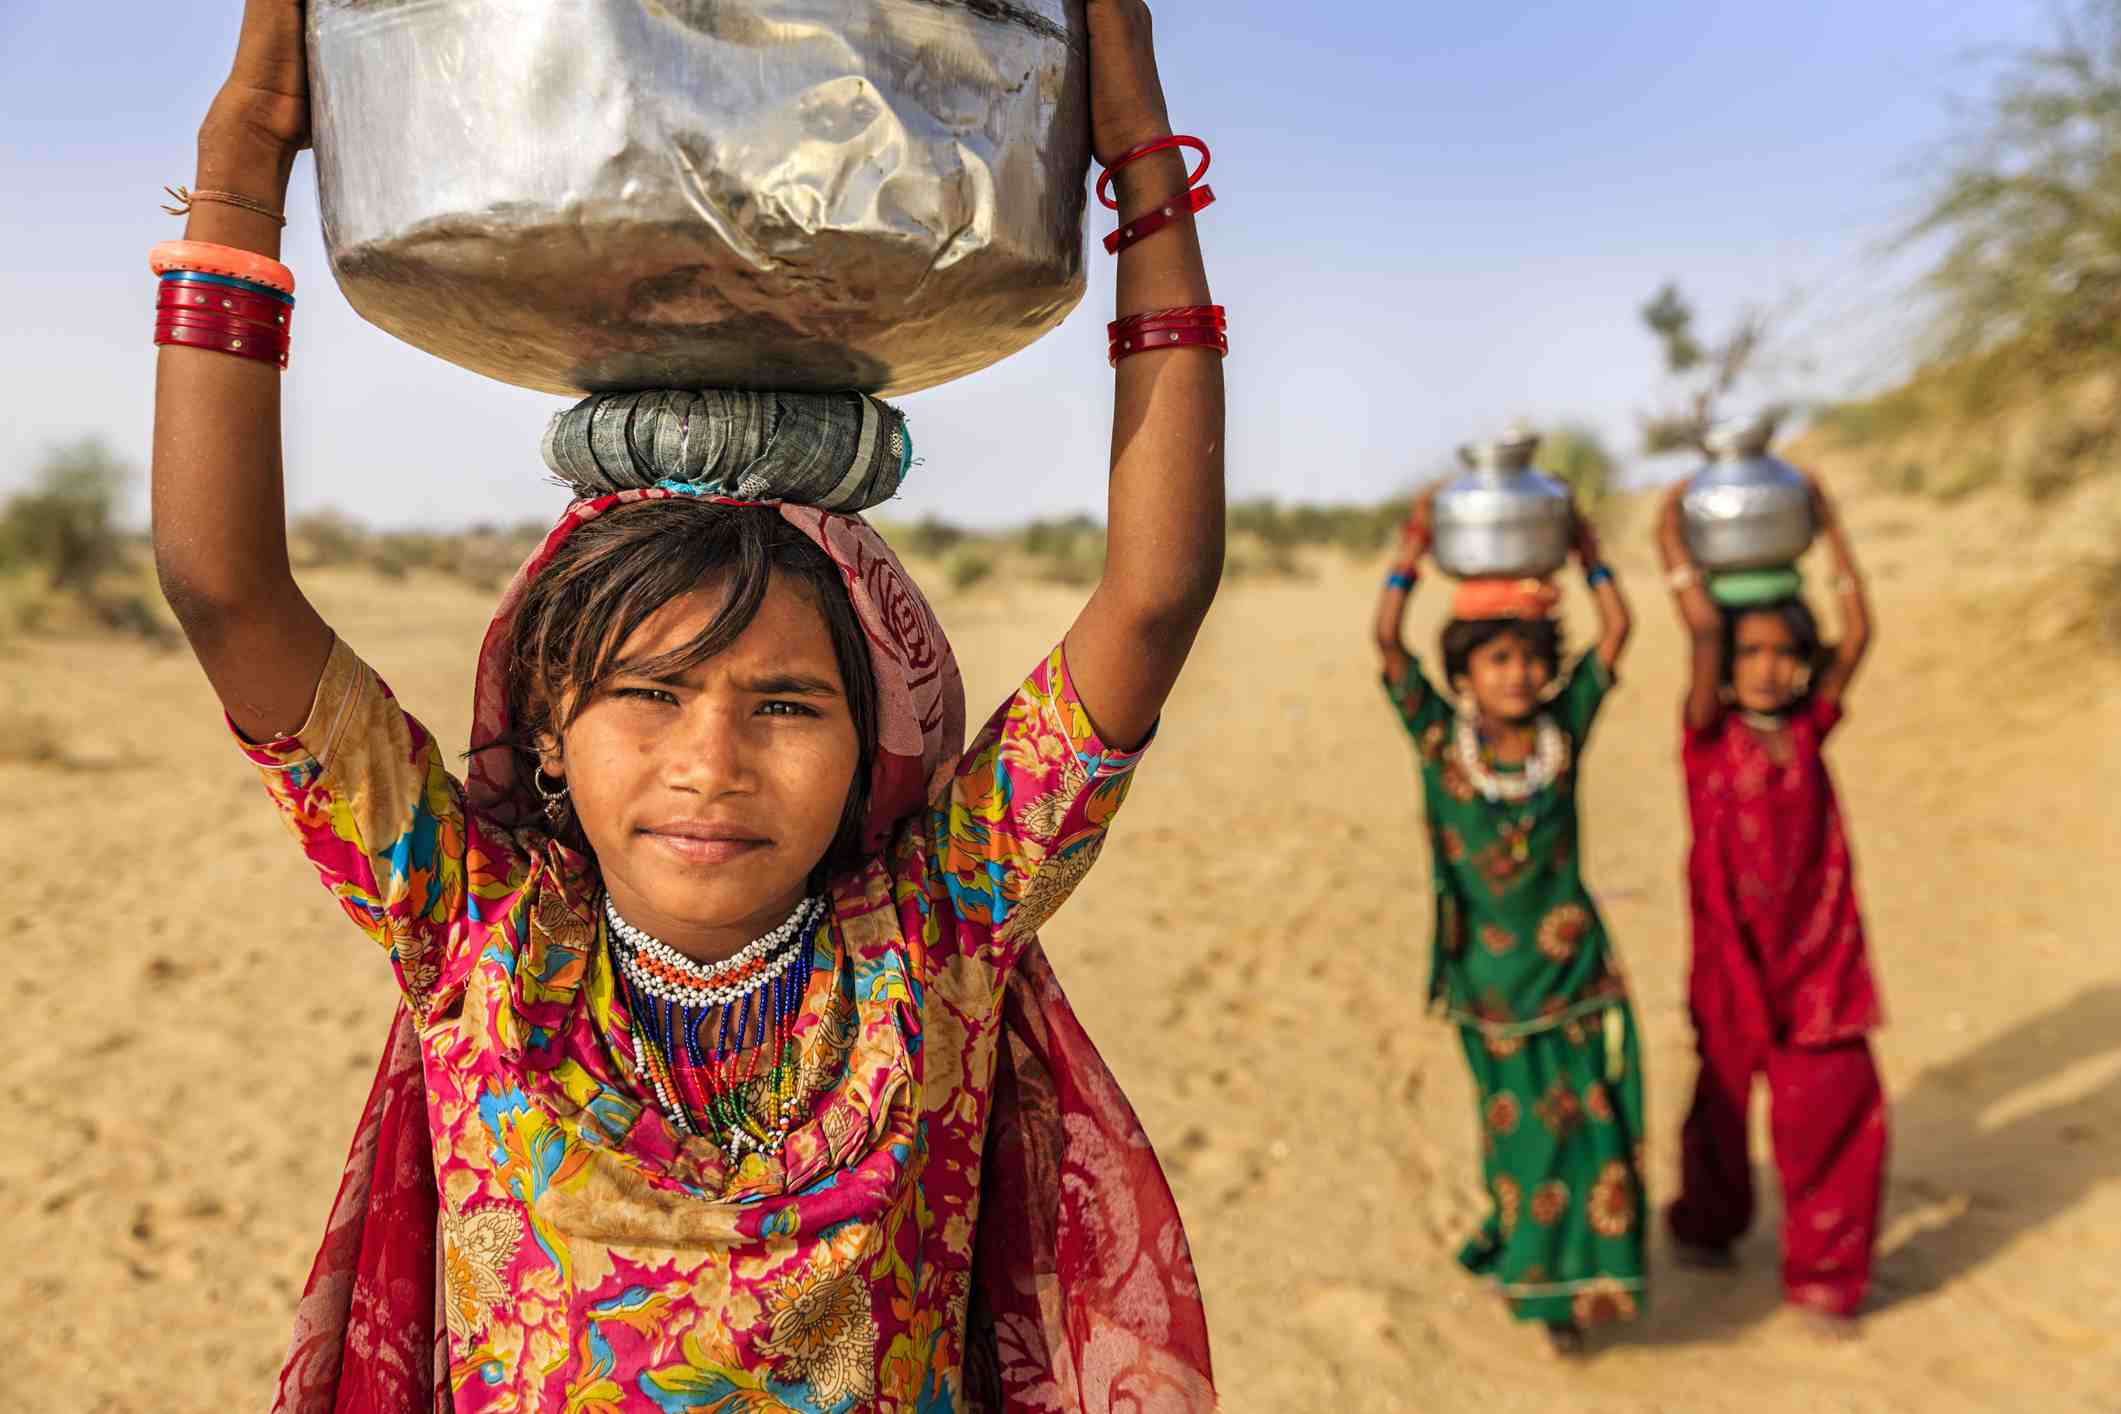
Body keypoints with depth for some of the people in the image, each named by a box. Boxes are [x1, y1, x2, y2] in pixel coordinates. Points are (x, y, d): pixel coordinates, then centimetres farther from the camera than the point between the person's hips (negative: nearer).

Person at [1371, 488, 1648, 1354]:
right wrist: (1413, 551, -17)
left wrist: (1585, 549, -4)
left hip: (1572, 968, 1)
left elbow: (1617, 630, -3)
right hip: (1488, 980, -1)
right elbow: (1387, 640, -15)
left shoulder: (1563, 727, -3)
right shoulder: (1440, 739, -6)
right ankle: (1529, 1271, 32)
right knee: (1515, 1124, 11)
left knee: (1585, 1116, 2)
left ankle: (1575, 1277, 21)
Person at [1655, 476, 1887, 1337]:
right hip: (1732, 957, -2)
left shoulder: (1808, 730, 1)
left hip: (1819, 960, 2)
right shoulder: (1709, 735, -9)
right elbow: (1704, 627, -20)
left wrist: (1830, 528, 0)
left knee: (1839, 1111, -1)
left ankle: (1824, 1274, 18)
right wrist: (1672, 532, -14)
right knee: (1722, 1104, 16)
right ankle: (1707, 1225, 42)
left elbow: (1857, 632, -4)